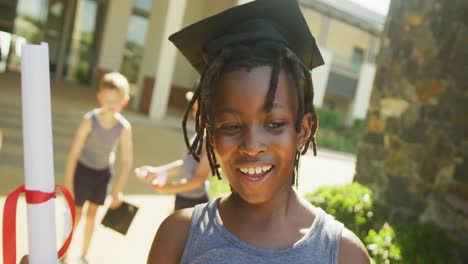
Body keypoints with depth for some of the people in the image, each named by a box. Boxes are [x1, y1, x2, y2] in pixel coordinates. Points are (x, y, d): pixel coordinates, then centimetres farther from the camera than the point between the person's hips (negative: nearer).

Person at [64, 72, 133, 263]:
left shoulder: (124, 127, -21)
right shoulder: (90, 119, -26)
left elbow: (127, 162, -13)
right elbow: (74, 152, -21)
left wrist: (117, 190, -11)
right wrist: (68, 183, -19)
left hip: (103, 173, 3)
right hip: (83, 170, -2)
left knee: (91, 215, 17)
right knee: (76, 215, 3)